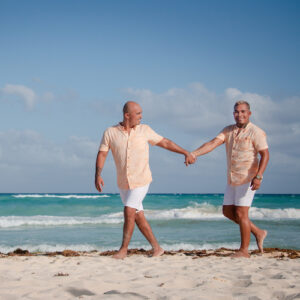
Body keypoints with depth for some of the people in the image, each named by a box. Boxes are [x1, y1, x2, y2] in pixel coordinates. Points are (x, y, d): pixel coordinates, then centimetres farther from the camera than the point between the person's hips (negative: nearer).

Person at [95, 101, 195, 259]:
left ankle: (123, 249, -3)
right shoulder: (110, 132, -3)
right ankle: (156, 248, 18)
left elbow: (165, 142, 5)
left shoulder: (144, 130, -3)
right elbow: (102, 154, -5)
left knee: (129, 212, -14)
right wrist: (98, 175, -19)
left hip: (141, 180, -3)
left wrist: (186, 153, 5)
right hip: (123, 183, 3)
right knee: (138, 216, 7)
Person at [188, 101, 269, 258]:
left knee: (240, 213, -7)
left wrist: (258, 176, -26)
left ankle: (244, 250, 5)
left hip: (247, 179, -7)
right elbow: (213, 143, -4)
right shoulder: (228, 131, 8)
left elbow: (265, 155, -14)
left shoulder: (256, 132, -9)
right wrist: (193, 154, -19)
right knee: (228, 211, 11)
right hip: (232, 180, 7)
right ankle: (258, 232, 25)